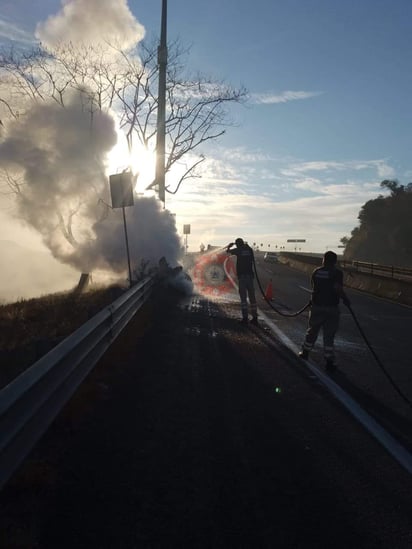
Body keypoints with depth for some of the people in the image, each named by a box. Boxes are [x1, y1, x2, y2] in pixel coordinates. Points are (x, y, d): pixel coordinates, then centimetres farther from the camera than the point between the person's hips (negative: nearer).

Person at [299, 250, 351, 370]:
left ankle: (305, 352, 31)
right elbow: (337, 288, -21)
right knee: (329, 335, 3)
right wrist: (346, 299, -9)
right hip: (331, 308, -3)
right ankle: (329, 361, 6)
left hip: (316, 306, 3)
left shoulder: (316, 271, 3)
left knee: (312, 330, 19)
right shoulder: (337, 273, -10)